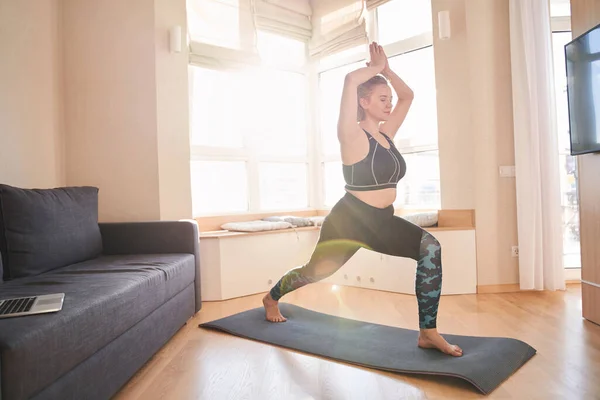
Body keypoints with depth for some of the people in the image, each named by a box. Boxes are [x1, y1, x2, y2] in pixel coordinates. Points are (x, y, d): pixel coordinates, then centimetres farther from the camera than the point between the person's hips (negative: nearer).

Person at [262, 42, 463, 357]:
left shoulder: (386, 133, 7)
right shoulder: (353, 136, -14)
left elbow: (407, 96, 19)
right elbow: (351, 80, -27)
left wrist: (386, 69, 8)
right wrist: (376, 68, -9)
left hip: (383, 221, 6)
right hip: (348, 220, -6)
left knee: (430, 249, -18)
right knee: (314, 272, 12)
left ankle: (428, 333, -9)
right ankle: (271, 299, 44)